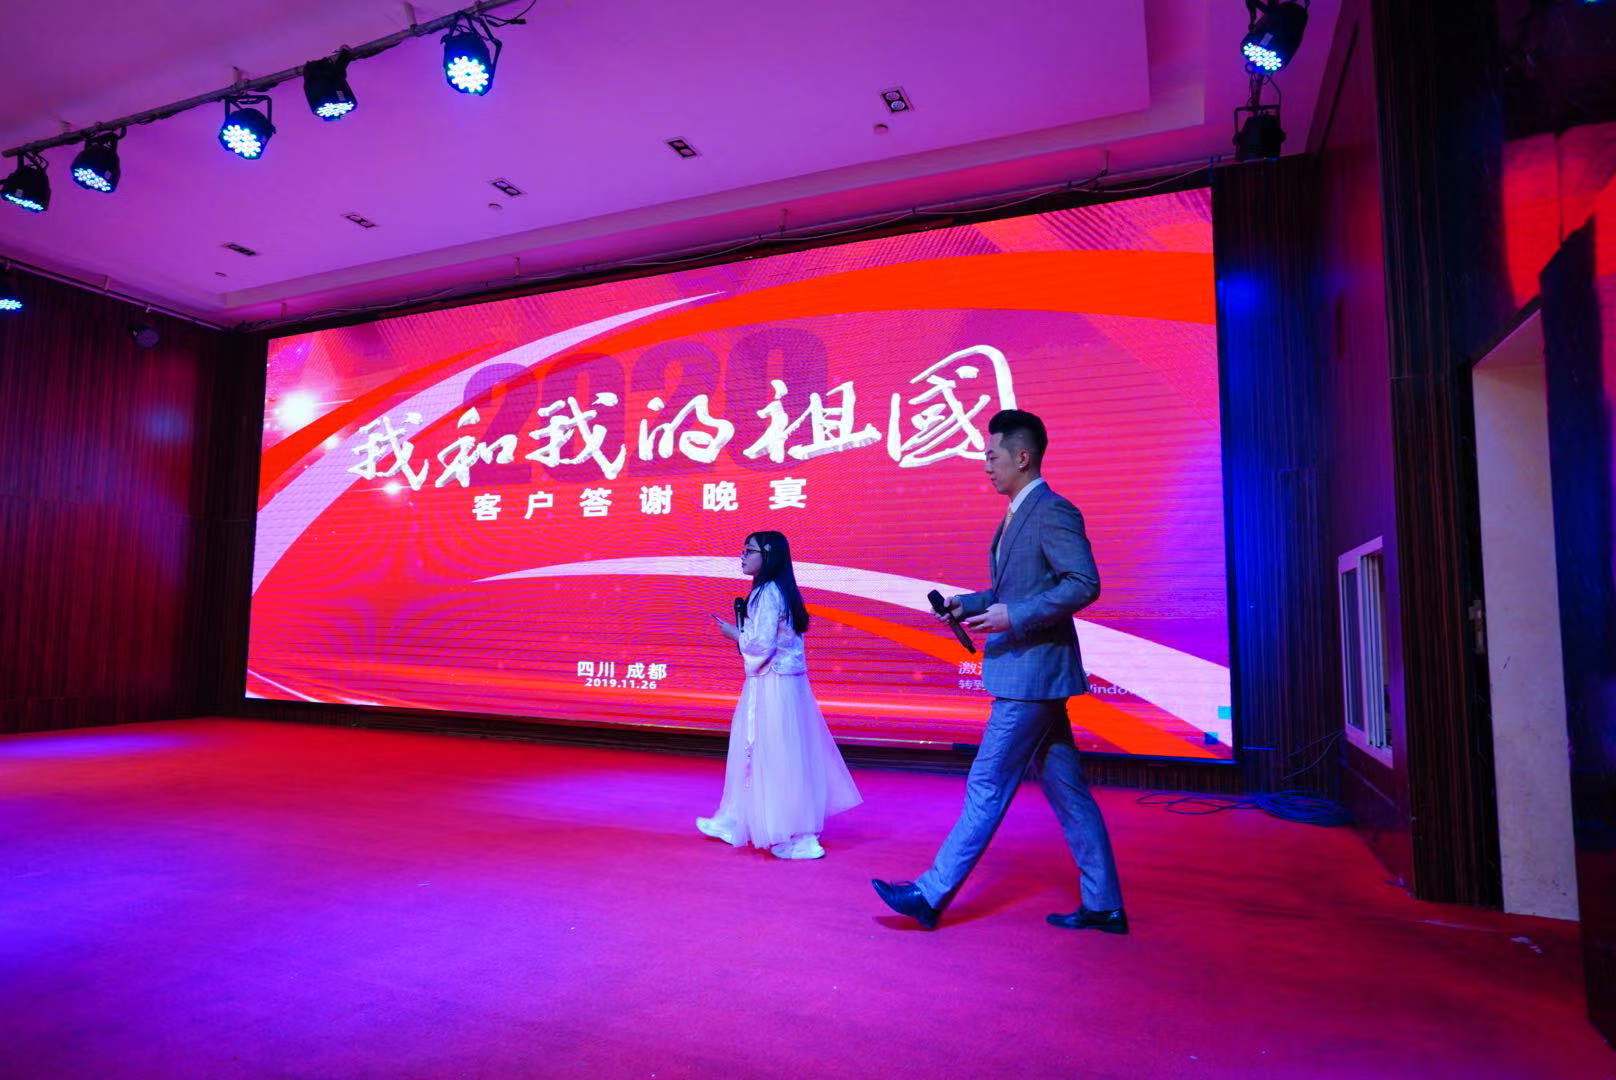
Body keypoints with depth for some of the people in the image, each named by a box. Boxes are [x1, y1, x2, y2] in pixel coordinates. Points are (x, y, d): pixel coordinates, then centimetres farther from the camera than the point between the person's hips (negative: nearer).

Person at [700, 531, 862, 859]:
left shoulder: (767, 593, -16)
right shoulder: (777, 591, 13)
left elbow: (762, 645, -21)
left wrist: (733, 632, -6)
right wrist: (742, 629, 13)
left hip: (772, 685, -10)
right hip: (781, 682, 10)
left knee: (776, 758, -2)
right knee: (753, 752, 18)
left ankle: (799, 838, 7)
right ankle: (736, 822, 30)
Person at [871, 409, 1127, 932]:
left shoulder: (1052, 512, -13)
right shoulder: (1017, 515, 17)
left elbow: (1084, 584, -21)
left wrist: (1013, 615, -24)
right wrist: (969, 603, 8)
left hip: (1032, 673, -10)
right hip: (1027, 673, 10)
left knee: (987, 786, -3)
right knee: (1066, 790, 13)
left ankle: (932, 894, 7)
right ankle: (1103, 905, 23)